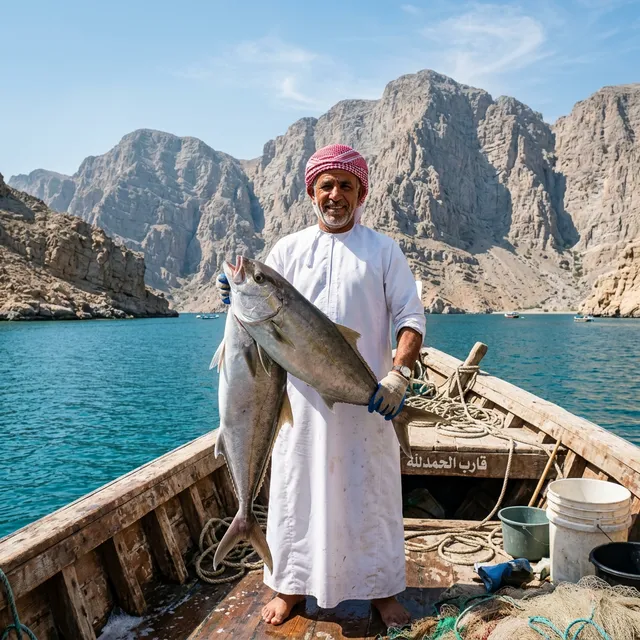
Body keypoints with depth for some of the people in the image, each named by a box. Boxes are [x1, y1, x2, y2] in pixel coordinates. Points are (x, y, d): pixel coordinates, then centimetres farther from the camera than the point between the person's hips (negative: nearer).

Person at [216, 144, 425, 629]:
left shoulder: (383, 250, 5)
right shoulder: (287, 250, 9)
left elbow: (411, 319, 0)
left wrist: (398, 375, -16)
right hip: (303, 398, 1)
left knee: (372, 492, 9)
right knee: (297, 489, 10)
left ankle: (382, 589, 29)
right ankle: (290, 586, 30)